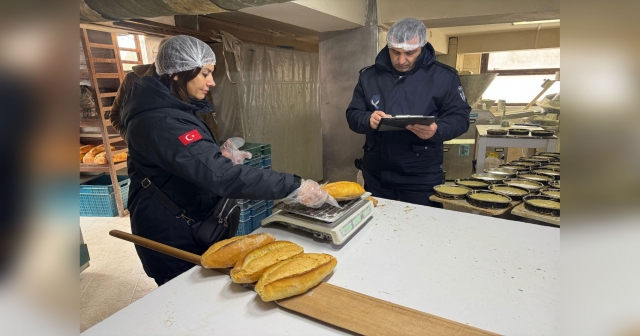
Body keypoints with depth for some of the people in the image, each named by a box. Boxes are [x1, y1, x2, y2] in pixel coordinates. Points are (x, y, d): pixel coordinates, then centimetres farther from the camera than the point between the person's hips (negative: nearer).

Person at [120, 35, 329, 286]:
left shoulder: (168, 110, 7)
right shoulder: (161, 123, -28)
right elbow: (219, 176, -38)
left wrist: (220, 157, -1)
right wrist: (293, 186, -36)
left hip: (192, 227, 10)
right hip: (172, 239, -10)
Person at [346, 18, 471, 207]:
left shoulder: (443, 76, -2)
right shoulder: (369, 75, 5)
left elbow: (460, 118, -2)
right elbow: (352, 115, 5)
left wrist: (436, 130, -24)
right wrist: (368, 120, -19)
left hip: (422, 176, -2)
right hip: (376, 173, 3)